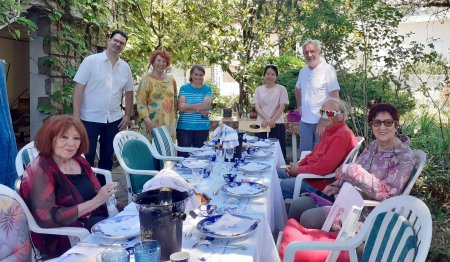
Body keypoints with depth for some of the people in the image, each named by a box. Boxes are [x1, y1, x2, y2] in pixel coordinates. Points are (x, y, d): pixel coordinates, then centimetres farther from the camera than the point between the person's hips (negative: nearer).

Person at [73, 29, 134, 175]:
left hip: (114, 120, 5)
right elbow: (78, 88, -10)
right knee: (86, 158, 4)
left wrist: (128, 116, 9)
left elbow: (129, 92, 15)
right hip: (90, 119, -4)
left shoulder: (125, 67, 5)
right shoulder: (91, 61, -8)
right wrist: (76, 116, -15)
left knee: (107, 157, 14)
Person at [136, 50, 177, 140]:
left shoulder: (171, 80, 13)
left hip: (169, 124, 4)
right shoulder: (146, 80, -1)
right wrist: (148, 121, -16)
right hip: (153, 124, -4)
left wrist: (175, 118, 14)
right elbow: (141, 103, -7)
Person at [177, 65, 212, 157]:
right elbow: (181, 108, -6)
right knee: (183, 153, -2)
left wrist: (188, 106, -11)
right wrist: (200, 110, -12)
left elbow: (205, 105, -8)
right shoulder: (184, 88, 5)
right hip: (184, 127, -1)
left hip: (202, 127, 1)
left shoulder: (207, 89, 8)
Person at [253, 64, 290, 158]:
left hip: (277, 124, -2)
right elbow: (257, 106, 2)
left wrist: (272, 120, -16)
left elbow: (282, 107, -4)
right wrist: (267, 119, -13)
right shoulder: (258, 89, 8)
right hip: (262, 124, 2)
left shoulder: (281, 89, 1)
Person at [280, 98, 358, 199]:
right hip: (311, 172, 11)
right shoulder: (330, 130, 12)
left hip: (320, 183, -10)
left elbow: (324, 168, -27)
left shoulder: (342, 136, -22)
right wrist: (298, 164, 0)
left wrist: (298, 169, -15)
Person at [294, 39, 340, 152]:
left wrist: (324, 120, -18)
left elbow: (335, 98, -15)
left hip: (323, 122, -6)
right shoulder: (303, 71, 10)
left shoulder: (328, 69, -10)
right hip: (305, 121, 6)